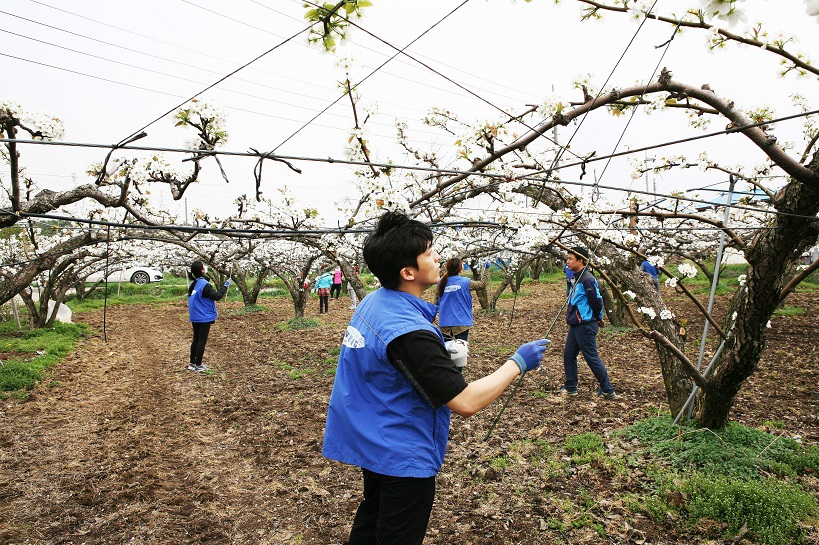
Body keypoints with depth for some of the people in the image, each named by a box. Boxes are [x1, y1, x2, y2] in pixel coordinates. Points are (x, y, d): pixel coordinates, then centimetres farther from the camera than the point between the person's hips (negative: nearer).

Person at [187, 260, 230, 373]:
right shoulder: (204, 285, -20)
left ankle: (192, 363, 23)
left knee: (196, 339, 16)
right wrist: (226, 285, -12)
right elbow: (217, 296, -20)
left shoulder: (193, 284, 5)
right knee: (202, 341, 1)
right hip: (204, 318, -8)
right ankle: (198, 365, 7)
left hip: (195, 317, 8)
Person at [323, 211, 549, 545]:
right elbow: (466, 402, -30)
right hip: (402, 458, -8)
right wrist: (518, 363, -18)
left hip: (369, 440, 9)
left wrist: (441, 357, 2)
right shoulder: (408, 332, -33)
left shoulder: (373, 302, -4)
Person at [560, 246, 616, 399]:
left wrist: (597, 318, -3)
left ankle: (608, 390, 11)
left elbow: (596, 301, -18)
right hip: (575, 325, 10)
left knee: (592, 358, -1)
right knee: (569, 354, 14)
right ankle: (570, 387, 25)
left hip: (585, 326, -10)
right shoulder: (577, 278, 11)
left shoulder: (587, 279, -19)